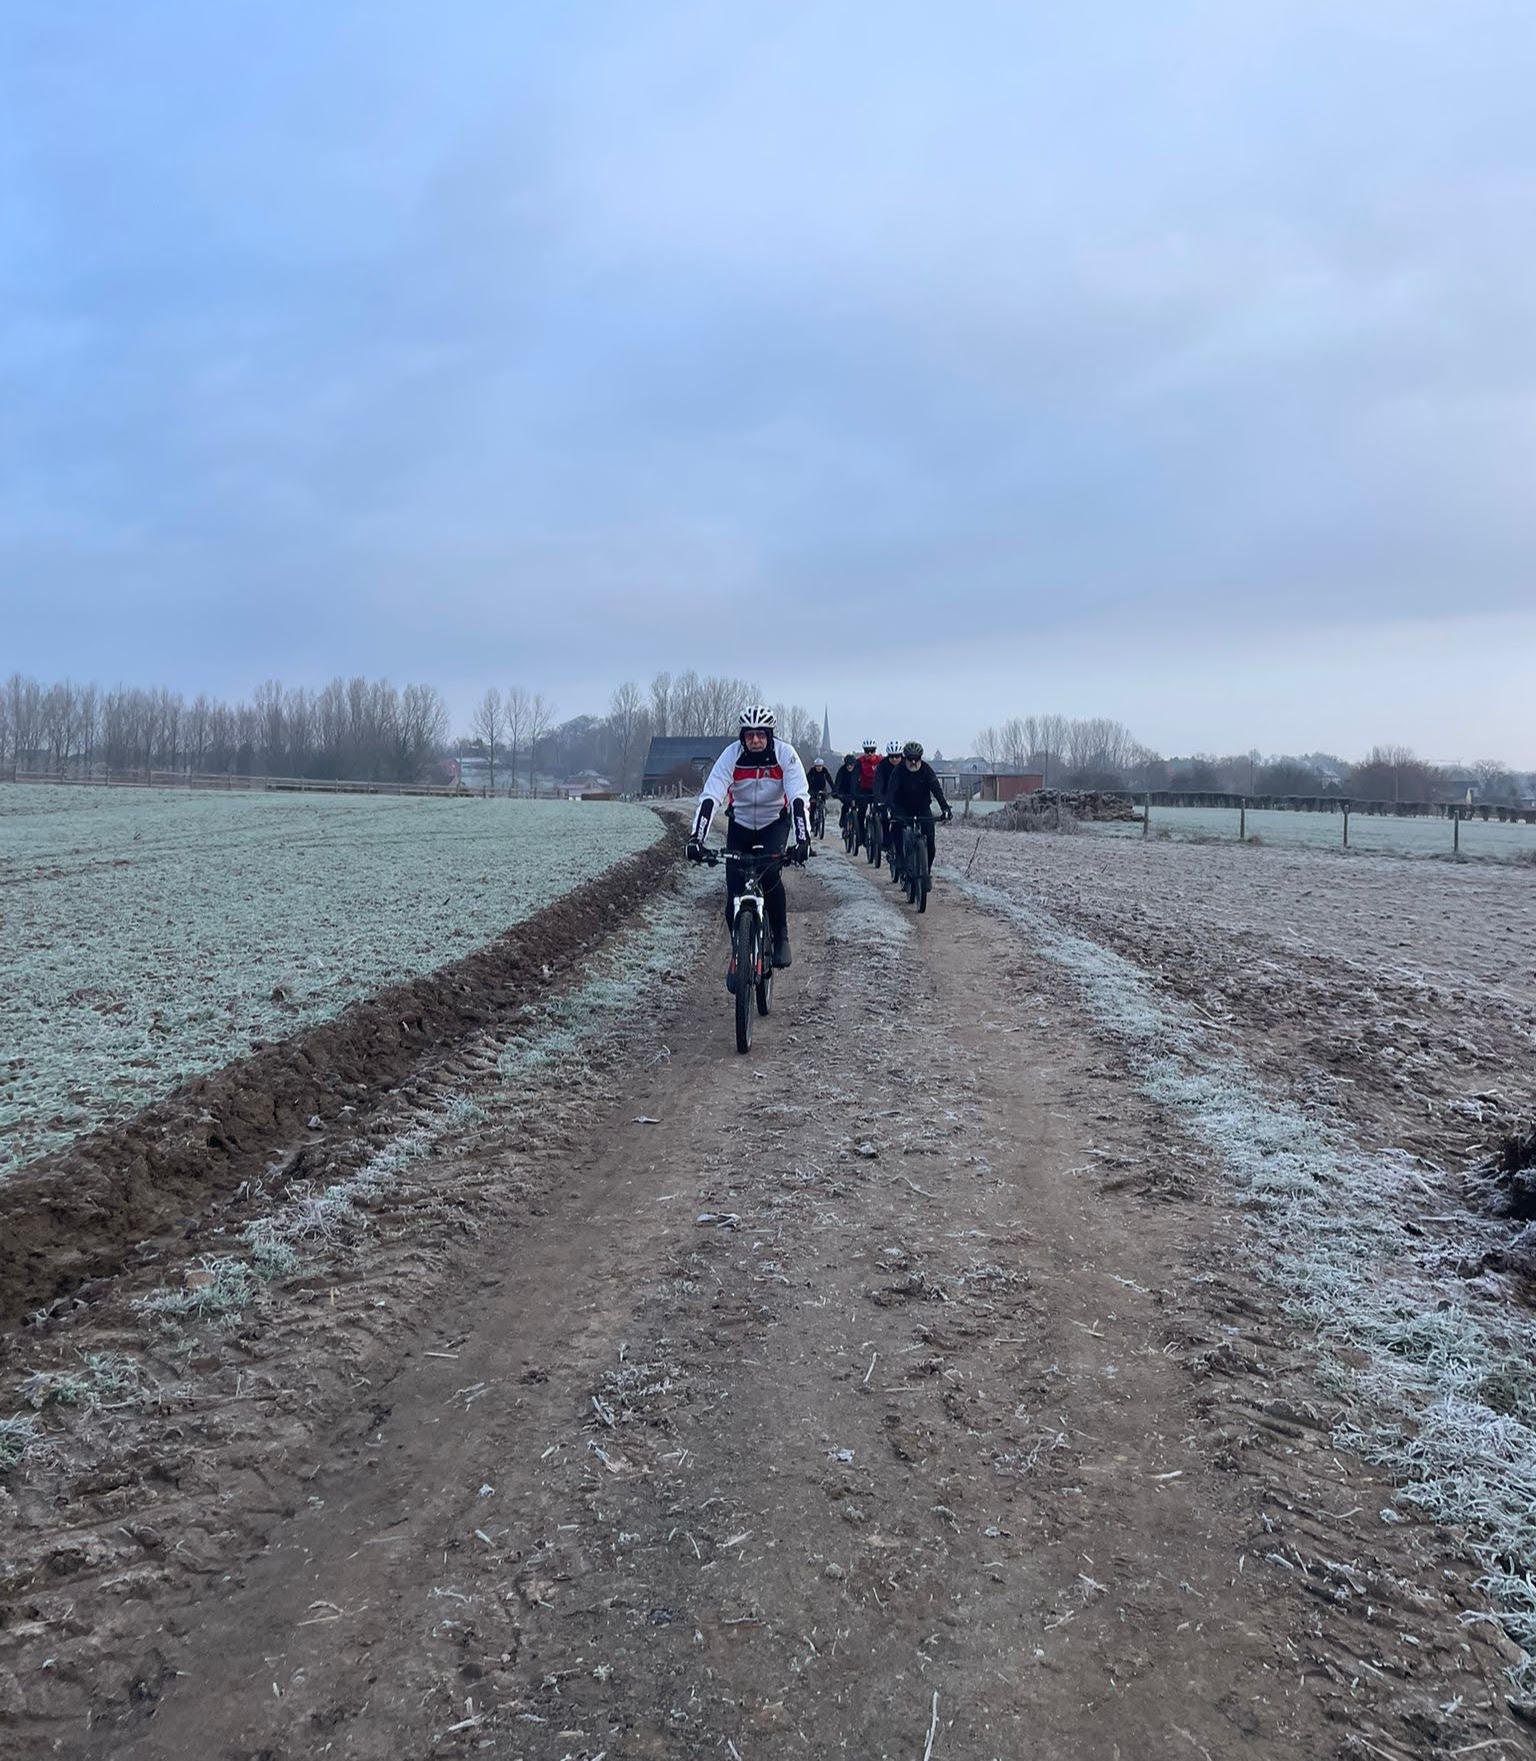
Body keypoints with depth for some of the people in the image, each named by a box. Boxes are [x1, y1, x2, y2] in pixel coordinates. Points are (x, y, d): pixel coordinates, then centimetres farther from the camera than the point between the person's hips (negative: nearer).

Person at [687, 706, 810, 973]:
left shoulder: (785, 754, -22)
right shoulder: (731, 755, -21)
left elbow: (798, 798, -30)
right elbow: (709, 797, -28)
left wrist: (803, 839, -44)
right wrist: (696, 838, -41)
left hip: (775, 823, -1)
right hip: (740, 825, 1)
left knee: (770, 875, -28)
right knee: (735, 894, -8)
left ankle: (780, 937, -6)